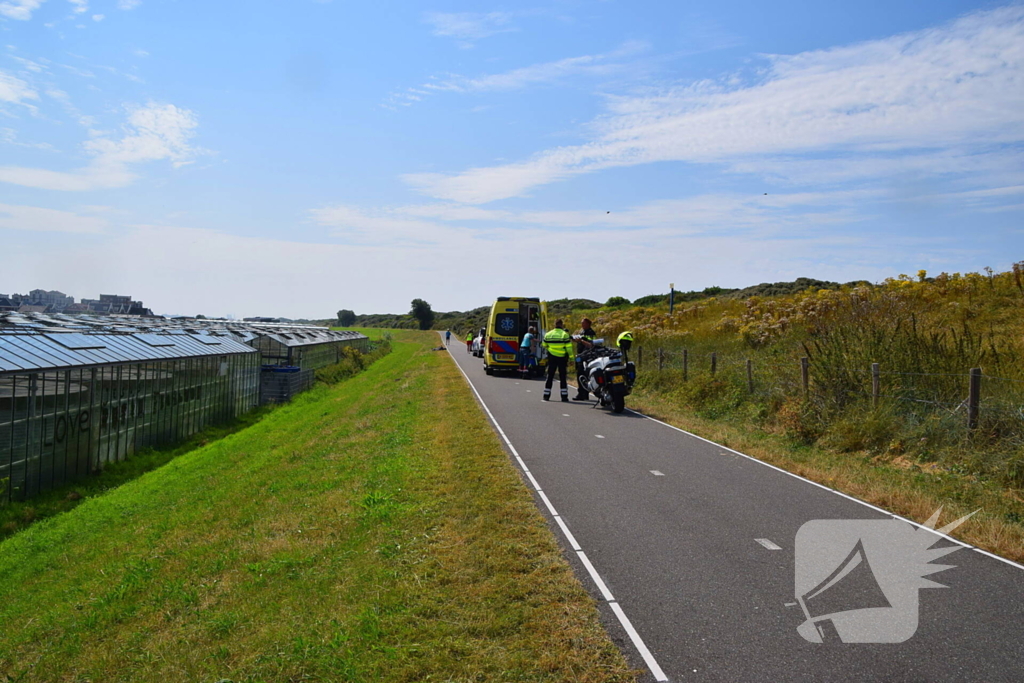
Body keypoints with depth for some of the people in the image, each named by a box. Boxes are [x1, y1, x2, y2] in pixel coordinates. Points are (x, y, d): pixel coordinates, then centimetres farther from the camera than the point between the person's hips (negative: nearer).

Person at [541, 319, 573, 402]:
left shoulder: (548, 334, 3)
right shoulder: (565, 334, -8)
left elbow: (544, 346, 15)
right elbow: (569, 348, -10)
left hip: (551, 358, 3)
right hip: (562, 358, -3)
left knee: (550, 377, 10)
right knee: (562, 377, 2)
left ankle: (546, 395, 11)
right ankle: (564, 397, 0)